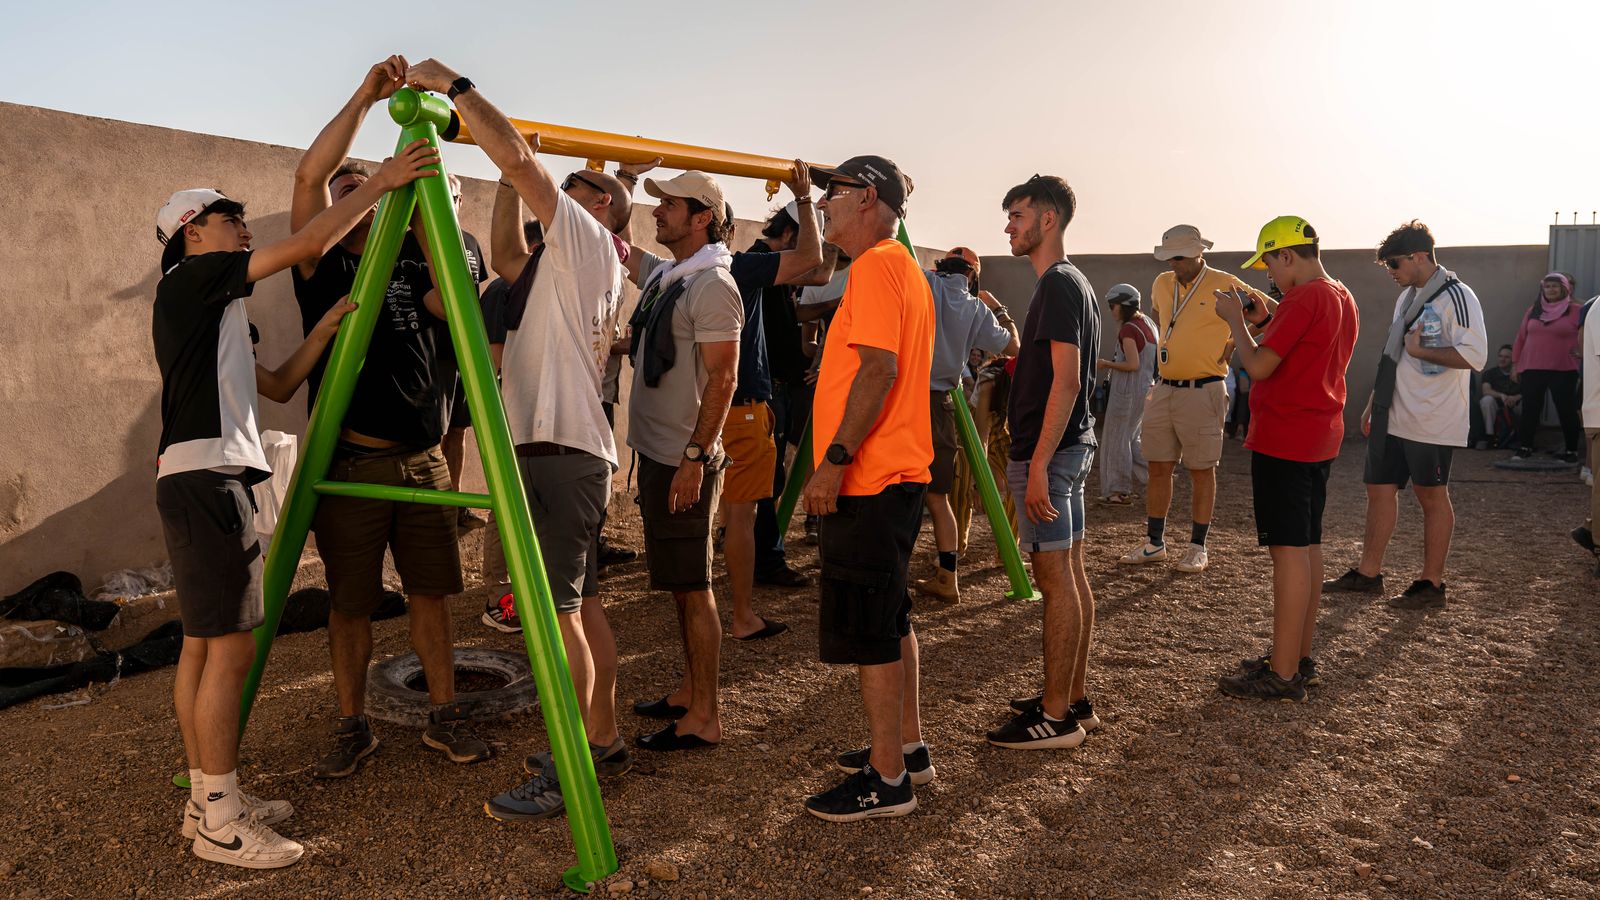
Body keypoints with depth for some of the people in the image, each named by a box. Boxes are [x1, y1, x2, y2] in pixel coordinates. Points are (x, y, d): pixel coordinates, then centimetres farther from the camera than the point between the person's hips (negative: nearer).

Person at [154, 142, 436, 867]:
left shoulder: (209, 310, 24)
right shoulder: (191, 281, -3)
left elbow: (278, 386, 22)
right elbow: (308, 243, -10)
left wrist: (323, 329, 11)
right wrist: (380, 182, -4)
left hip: (199, 481, 10)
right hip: (207, 478, -10)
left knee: (202, 642, 12)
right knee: (229, 645, -8)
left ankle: (208, 798, 20)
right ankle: (218, 822, -2)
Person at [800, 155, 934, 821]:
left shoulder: (876, 265, -13)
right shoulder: (902, 267, 20)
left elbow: (880, 369, -23)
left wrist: (836, 458, -24)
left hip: (867, 478, -11)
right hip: (894, 474, 11)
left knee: (865, 629, -4)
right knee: (888, 617, 17)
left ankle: (886, 779, 5)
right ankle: (906, 748, 28)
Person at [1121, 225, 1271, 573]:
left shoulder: (1224, 285, -8)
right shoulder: (1162, 284, 10)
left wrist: (1233, 346, -3)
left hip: (1202, 392, -6)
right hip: (1163, 389, 6)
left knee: (1201, 472, 2)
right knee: (1158, 468, 8)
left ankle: (1198, 547, 11)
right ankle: (1154, 542, 17)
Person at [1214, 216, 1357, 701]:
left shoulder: (1303, 298, -17)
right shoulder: (1343, 298, 15)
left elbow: (1258, 366, -19)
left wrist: (1235, 320, -5)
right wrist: (1267, 319, 14)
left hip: (1284, 438, -10)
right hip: (1320, 438, 10)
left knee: (1289, 549, -7)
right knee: (1307, 545, 14)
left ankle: (1283, 673, -3)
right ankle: (1301, 657, 23)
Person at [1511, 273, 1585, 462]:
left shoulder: (1576, 311, 0)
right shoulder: (1533, 310, 11)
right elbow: (1521, 338, 13)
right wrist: (1515, 363, 11)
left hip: (1563, 371, -3)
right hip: (1531, 369, 3)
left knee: (1566, 411, 1)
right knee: (1529, 410, 3)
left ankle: (1571, 451, 11)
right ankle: (1524, 448, 9)